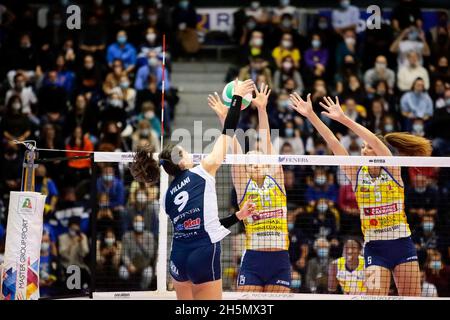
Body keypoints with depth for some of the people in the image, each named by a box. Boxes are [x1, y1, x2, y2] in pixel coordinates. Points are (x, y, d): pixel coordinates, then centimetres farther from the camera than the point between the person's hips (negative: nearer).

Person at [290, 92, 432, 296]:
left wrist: (344, 119, -28)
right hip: (374, 247, 1)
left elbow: (376, 141, -20)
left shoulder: (392, 170, -4)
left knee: (412, 297, 1)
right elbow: (333, 143, -7)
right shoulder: (357, 174, 2)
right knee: (375, 296, -10)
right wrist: (311, 115, -15)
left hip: (402, 244, -1)